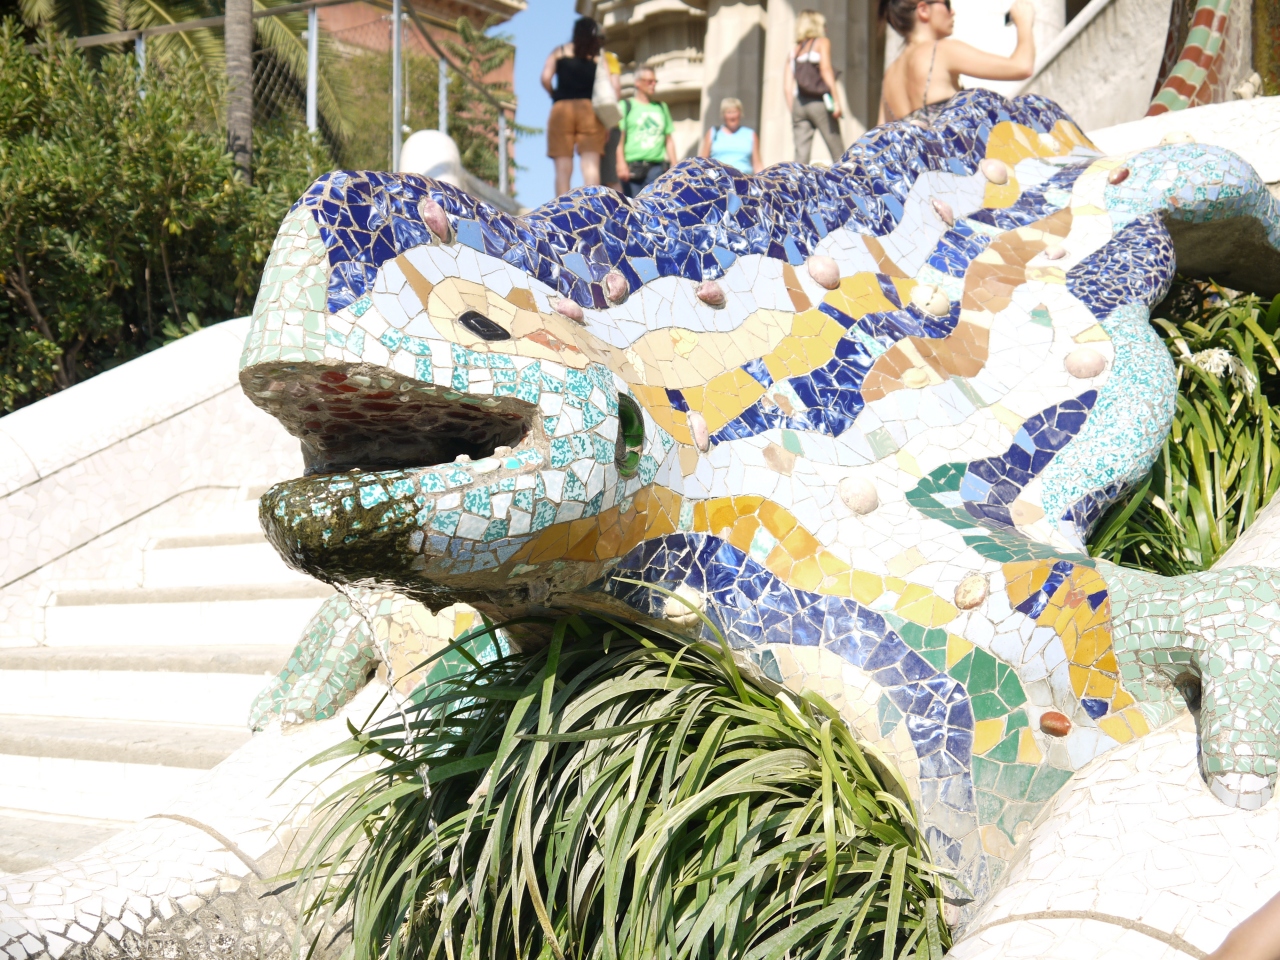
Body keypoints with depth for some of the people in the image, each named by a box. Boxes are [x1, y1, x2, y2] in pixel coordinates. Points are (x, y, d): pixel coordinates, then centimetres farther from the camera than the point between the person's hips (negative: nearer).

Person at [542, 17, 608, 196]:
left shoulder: (559, 52, 11)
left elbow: (545, 79, -1)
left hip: (561, 109, 0)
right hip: (590, 109, 0)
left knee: (563, 168, -3)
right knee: (591, 165, -7)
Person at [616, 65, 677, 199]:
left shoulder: (661, 107, 21)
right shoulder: (626, 106, 7)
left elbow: (669, 140, 20)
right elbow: (619, 138, -1)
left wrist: (674, 167, 12)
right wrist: (621, 164, -14)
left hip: (656, 167, 3)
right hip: (633, 168, -3)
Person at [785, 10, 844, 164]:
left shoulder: (794, 52, 19)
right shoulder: (822, 42, 7)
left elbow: (787, 87, 12)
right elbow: (826, 69, -8)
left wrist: (793, 113, 16)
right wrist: (836, 101, -11)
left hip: (799, 104, 5)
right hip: (819, 102, -5)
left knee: (801, 156, -1)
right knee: (838, 153, -1)